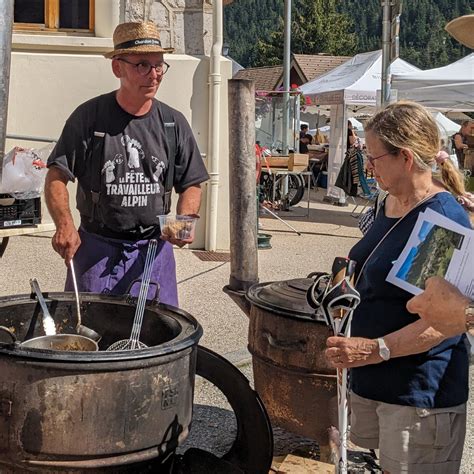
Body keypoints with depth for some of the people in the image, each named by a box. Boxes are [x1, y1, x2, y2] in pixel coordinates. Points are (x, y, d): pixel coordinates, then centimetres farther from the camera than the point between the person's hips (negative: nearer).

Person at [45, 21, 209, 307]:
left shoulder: (173, 123, 3)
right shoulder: (89, 117, -4)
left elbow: (192, 184, 10)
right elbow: (57, 176, -4)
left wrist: (185, 219, -10)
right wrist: (65, 225, -21)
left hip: (153, 249, 2)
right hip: (96, 248, -2)